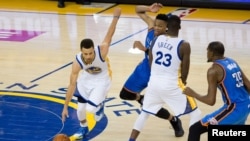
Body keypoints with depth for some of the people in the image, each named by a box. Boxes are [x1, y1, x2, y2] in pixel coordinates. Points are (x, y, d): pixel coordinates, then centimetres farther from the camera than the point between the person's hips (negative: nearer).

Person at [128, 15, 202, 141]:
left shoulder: (156, 40, 1)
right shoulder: (184, 45, -13)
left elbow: (151, 63, 9)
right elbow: (184, 72, -8)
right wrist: (182, 82, 13)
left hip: (154, 83, 5)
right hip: (172, 86, -5)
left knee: (144, 114, 25)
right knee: (196, 114, 8)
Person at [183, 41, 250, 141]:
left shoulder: (214, 70, -12)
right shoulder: (232, 62, 11)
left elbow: (211, 101, -15)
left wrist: (193, 94, 0)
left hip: (234, 109, -9)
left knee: (195, 129, -7)